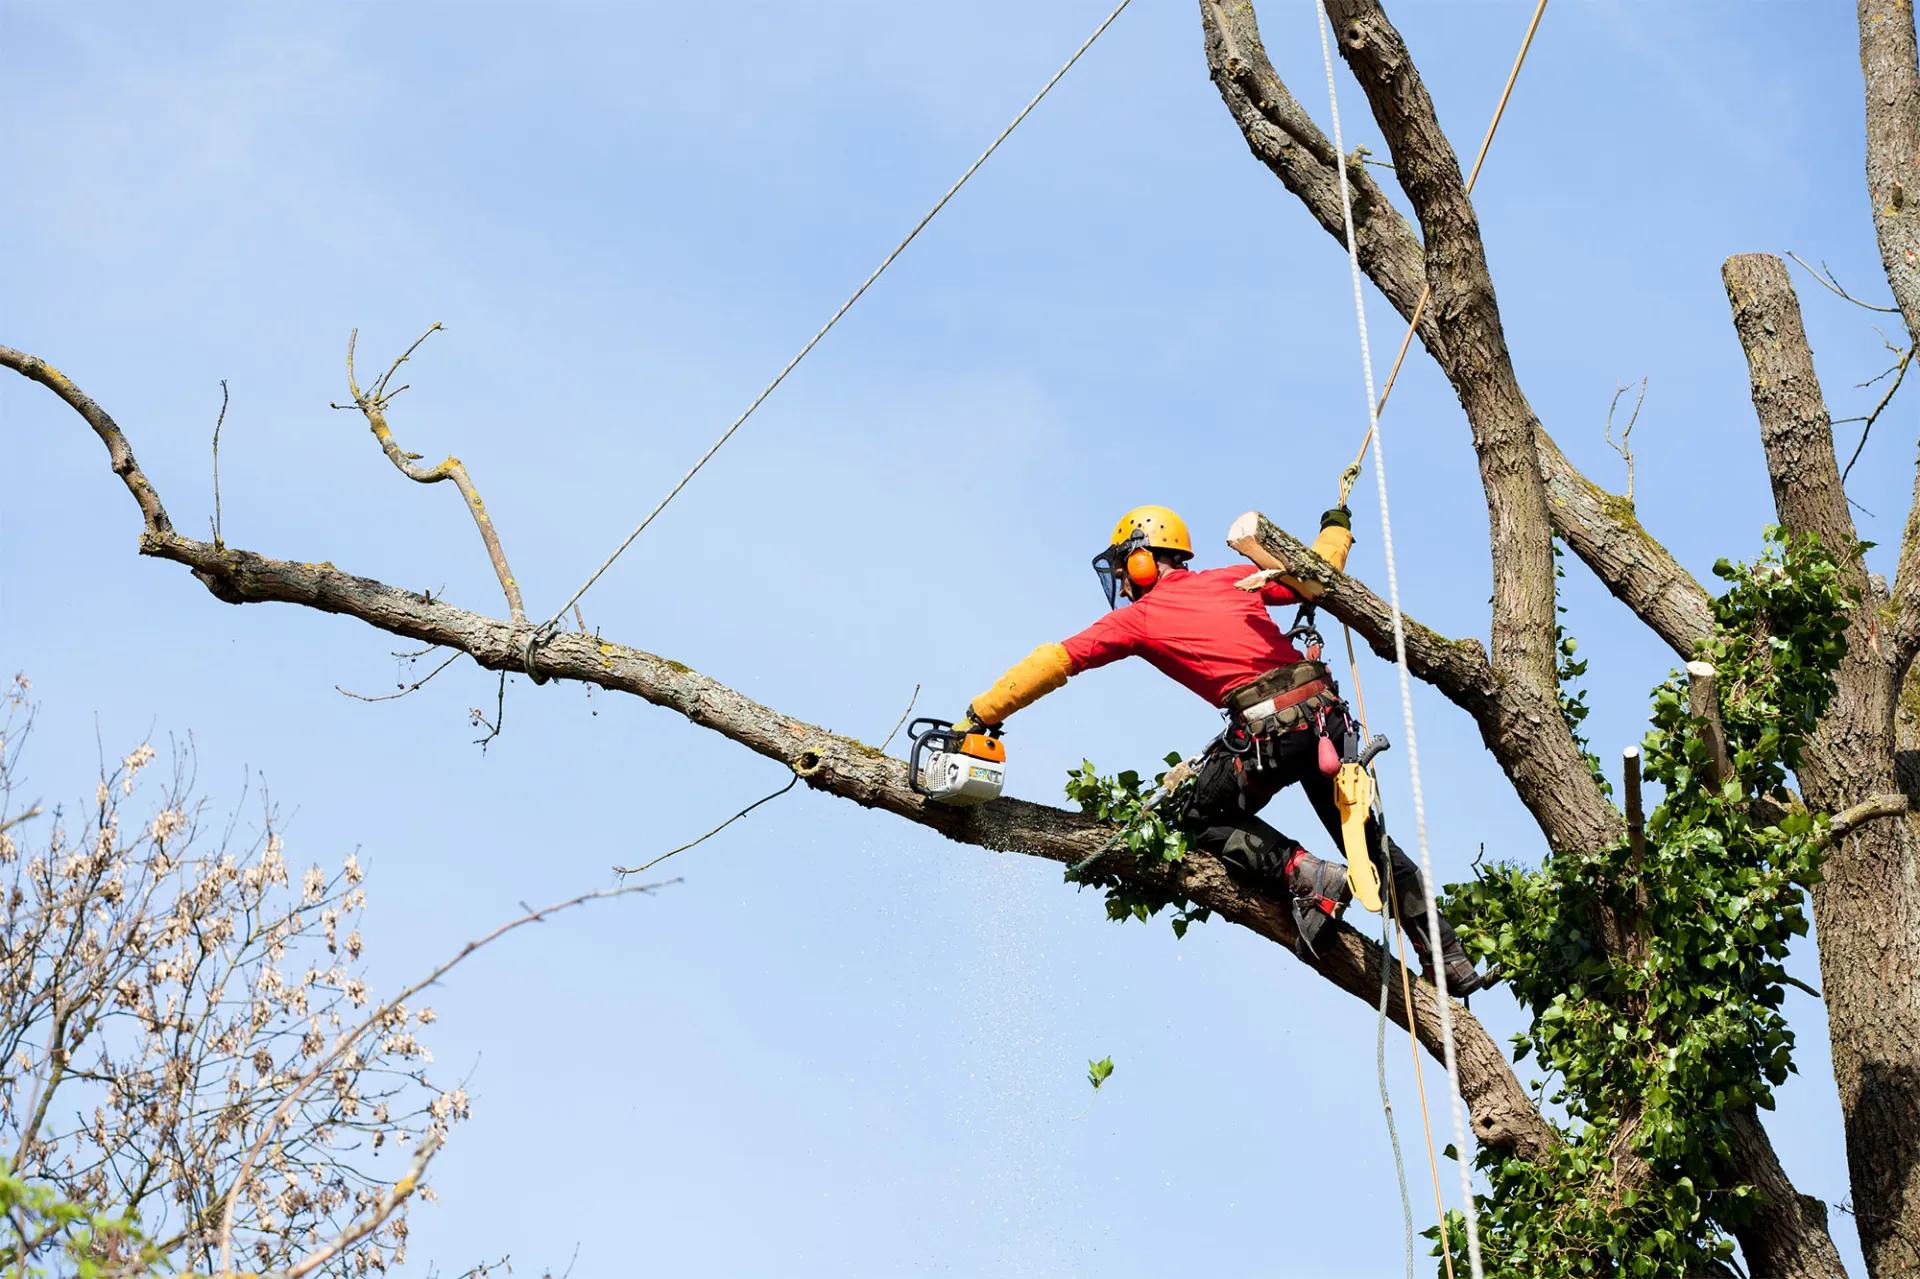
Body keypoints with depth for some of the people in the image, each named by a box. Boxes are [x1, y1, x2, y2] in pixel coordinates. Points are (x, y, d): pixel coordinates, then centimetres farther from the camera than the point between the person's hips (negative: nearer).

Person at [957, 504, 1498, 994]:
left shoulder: (1138, 616, 8)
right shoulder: (1231, 580, 19)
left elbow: (1054, 662, 7)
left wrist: (981, 715, 10)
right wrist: (1336, 526, 46)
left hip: (1269, 730, -6)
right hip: (1327, 714, 6)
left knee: (1204, 818, 18)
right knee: (1367, 838, 18)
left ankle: (1307, 877, -4)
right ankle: (1449, 961, 16)